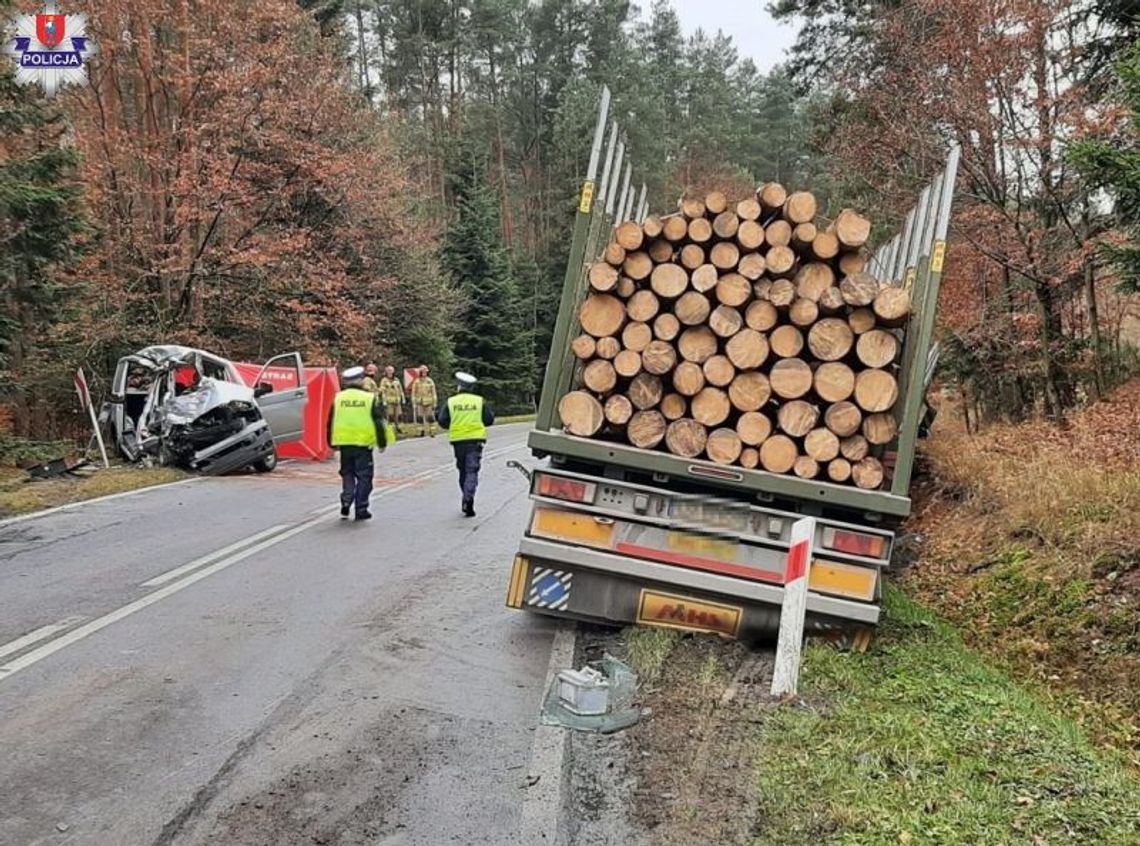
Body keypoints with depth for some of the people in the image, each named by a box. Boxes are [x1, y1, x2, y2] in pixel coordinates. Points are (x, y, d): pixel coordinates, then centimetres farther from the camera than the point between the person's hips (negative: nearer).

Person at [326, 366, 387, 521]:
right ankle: (361, 509, 5)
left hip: (344, 443, 3)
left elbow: (331, 422, 9)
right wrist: (382, 443, 5)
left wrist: (333, 443, 18)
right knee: (364, 477, 5)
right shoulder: (370, 398, -5)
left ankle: (345, 506, 4)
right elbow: (378, 423, -3)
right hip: (363, 444, -3)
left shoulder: (338, 398, 5)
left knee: (347, 475, 16)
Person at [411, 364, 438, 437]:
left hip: (429, 403, -1)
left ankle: (433, 432, 1)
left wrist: (434, 403, -2)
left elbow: (433, 393, 1)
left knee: (430, 418, -2)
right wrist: (414, 404, -1)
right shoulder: (416, 382, 0)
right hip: (420, 403, 1)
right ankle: (422, 431, 12)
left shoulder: (430, 381, -1)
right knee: (421, 418, 3)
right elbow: (413, 393, 3)